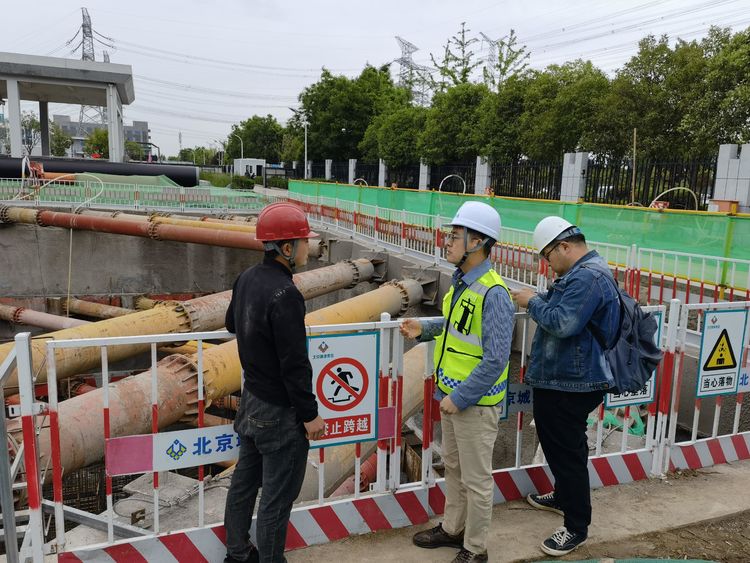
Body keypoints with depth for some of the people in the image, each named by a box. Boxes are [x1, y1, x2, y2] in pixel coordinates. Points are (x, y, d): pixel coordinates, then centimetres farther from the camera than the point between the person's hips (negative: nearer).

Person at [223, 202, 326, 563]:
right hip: (280, 412, -9)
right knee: (277, 496, 6)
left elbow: (232, 323, 20)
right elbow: (295, 365, -24)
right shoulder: (285, 294, -27)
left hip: (251, 400, 9)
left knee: (245, 479, 21)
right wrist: (310, 415, -15)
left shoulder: (246, 279, 0)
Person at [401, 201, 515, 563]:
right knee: (452, 467, 23)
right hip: (453, 394, 9)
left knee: (475, 480, 9)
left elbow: (496, 360, -24)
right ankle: (452, 528, 43)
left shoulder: (493, 293, -24)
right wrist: (423, 329, 5)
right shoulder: (461, 282, 3)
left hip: (475, 403, -9)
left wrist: (459, 398, -20)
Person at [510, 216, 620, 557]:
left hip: (570, 384, -11)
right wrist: (536, 299, 4)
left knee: (568, 452, 1)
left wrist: (533, 303, -14)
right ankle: (563, 497, 45)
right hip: (557, 379, 11)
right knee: (557, 446, 25)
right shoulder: (581, 273, 12)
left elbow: (562, 323, -28)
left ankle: (577, 527, 16)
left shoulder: (588, 277, -22)